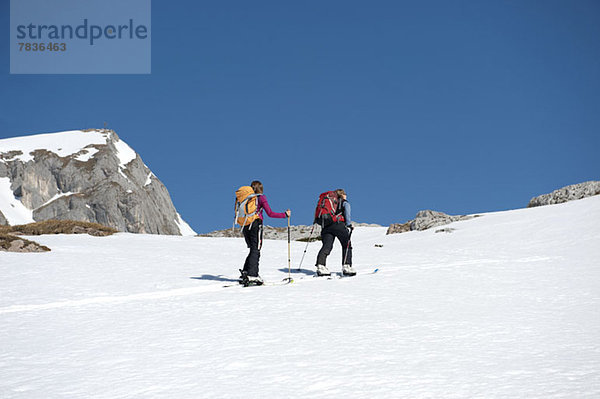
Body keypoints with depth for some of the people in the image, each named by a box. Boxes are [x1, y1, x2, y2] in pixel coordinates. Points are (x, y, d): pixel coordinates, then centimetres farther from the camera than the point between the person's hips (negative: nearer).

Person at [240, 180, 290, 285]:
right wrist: (285, 214, 0)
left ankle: (245, 273, 10)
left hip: (245, 226, 5)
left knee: (253, 250, 15)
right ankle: (252, 275, -13)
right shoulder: (261, 197, -2)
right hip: (255, 225, -5)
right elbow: (270, 213, -8)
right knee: (255, 250, -4)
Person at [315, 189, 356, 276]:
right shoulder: (345, 202, 17)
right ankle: (346, 266, -9)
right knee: (346, 245, 4)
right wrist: (349, 225, 1)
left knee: (326, 246, -4)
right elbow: (347, 214, 1)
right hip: (338, 224, -4)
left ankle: (320, 265, -22)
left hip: (326, 226, 4)